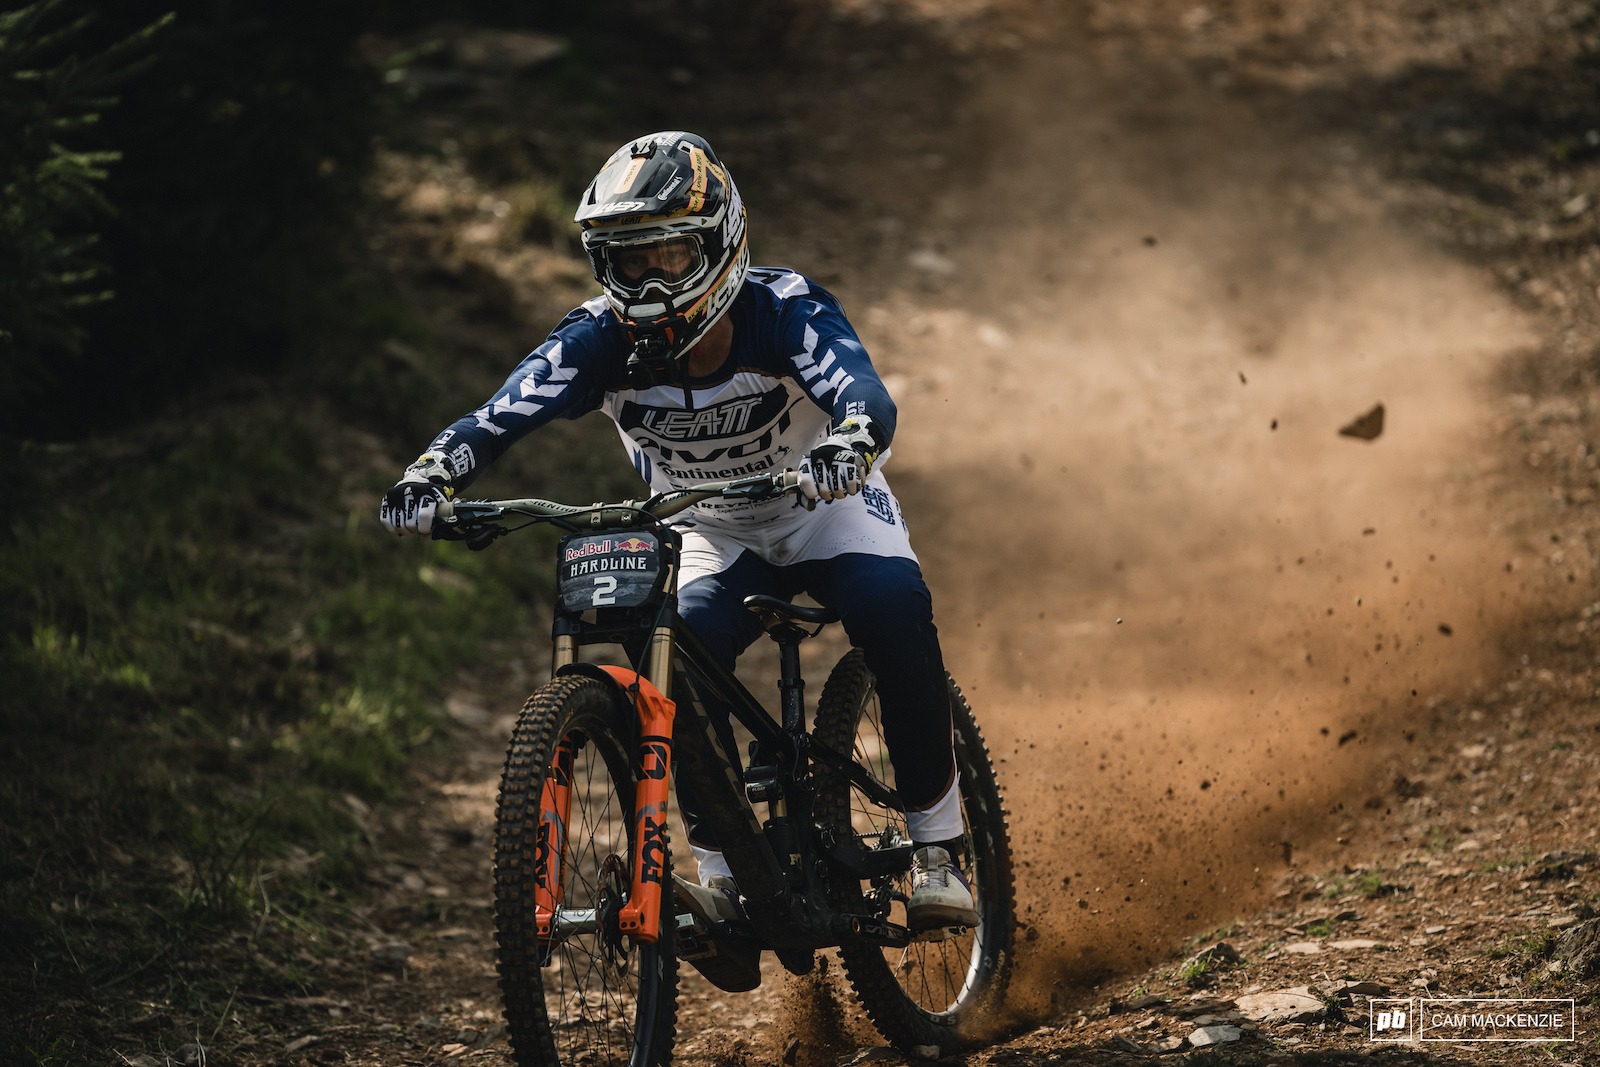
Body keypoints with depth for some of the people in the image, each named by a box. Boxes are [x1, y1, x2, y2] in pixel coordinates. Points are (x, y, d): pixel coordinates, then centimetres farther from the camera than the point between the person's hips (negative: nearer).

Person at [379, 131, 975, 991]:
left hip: (826, 509, -2)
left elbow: (865, 398, -47)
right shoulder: (602, 340, -23)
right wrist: (435, 470, -57)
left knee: (896, 612, -30)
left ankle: (936, 846, -17)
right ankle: (722, 873, -19)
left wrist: (847, 444, -70)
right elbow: (504, 415, -36)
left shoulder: (783, 309, -30)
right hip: (716, 538, 2)